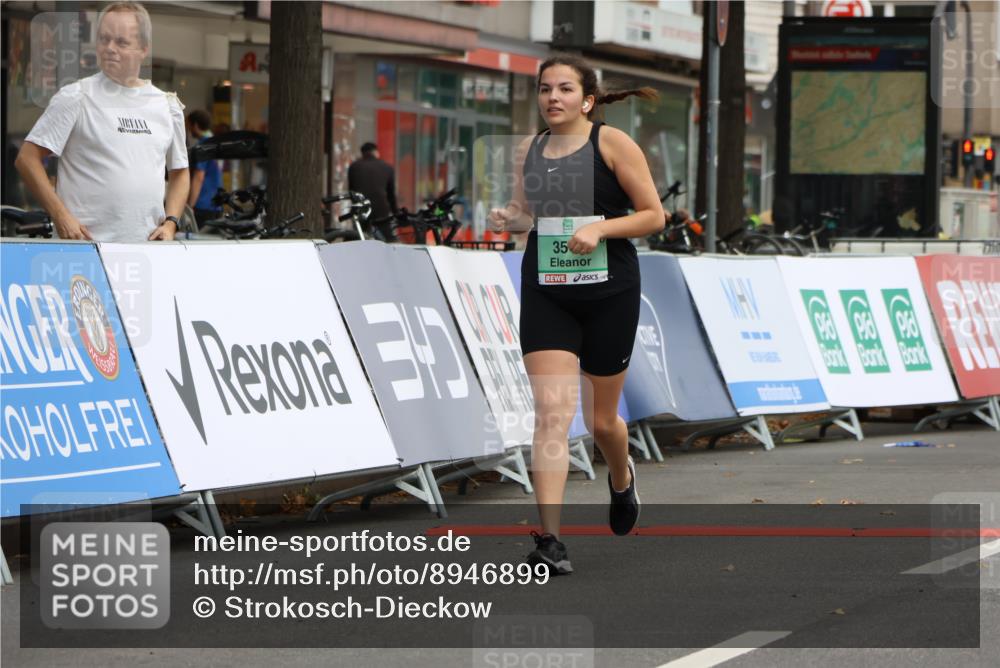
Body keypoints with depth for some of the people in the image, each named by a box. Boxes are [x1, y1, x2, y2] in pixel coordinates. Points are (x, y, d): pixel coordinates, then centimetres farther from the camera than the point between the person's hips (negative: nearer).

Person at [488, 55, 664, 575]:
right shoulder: (528, 151, 6)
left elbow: (653, 215, -5)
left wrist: (600, 228, -20)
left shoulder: (612, 143, -6)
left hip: (609, 293, -2)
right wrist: (509, 219, -3)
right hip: (545, 293, 2)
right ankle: (549, 539, -16)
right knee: (551, 410, -13)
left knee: (600, 419, 10)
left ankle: (622, 478, 46)